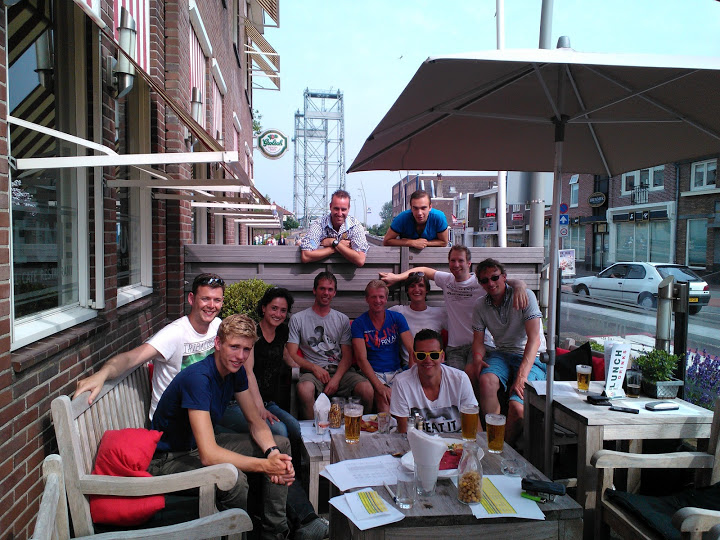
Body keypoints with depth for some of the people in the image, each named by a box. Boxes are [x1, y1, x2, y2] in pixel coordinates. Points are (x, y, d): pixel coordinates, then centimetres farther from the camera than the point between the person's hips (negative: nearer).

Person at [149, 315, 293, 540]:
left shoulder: (236, 371, -4)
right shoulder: (198, 378, -31)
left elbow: (255, 421, 1)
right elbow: (208, 455, -37)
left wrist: (273, 452, -20)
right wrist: (266, 465, -39)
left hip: (203, 444, 9)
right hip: (169, 458, -9)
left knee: (281, 445, 2)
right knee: (233, 477, -36)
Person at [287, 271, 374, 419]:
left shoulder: (342, 319, 17)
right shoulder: (298, 319, 10)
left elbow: (347, 356, 9)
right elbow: (292, 355, 4)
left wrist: (336, 379, -10)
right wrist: (314, 368, -13)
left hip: (340, 370, 2)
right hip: (313, 371, -2)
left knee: (367, 389, -28)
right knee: (304, 389, -37)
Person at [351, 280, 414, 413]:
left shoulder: (397, 318, 6)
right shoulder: (359, 323, -1)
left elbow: (412, 349, -1)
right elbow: (361, 359, -9)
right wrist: (379, 386, -24)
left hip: (396, 372, 3)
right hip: (373, 373, -2)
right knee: (384, 399, -32)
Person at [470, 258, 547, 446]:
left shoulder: (525, 296, -9)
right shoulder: (480, 306, 7)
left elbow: (534, 339, -16)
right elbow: (478, 340, 8)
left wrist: (522, 375, -27)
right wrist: (478, 357, -18)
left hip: (532, 358, -3)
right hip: (501, 354, 4)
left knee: (516, 406, -28)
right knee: (486, 380, -32)